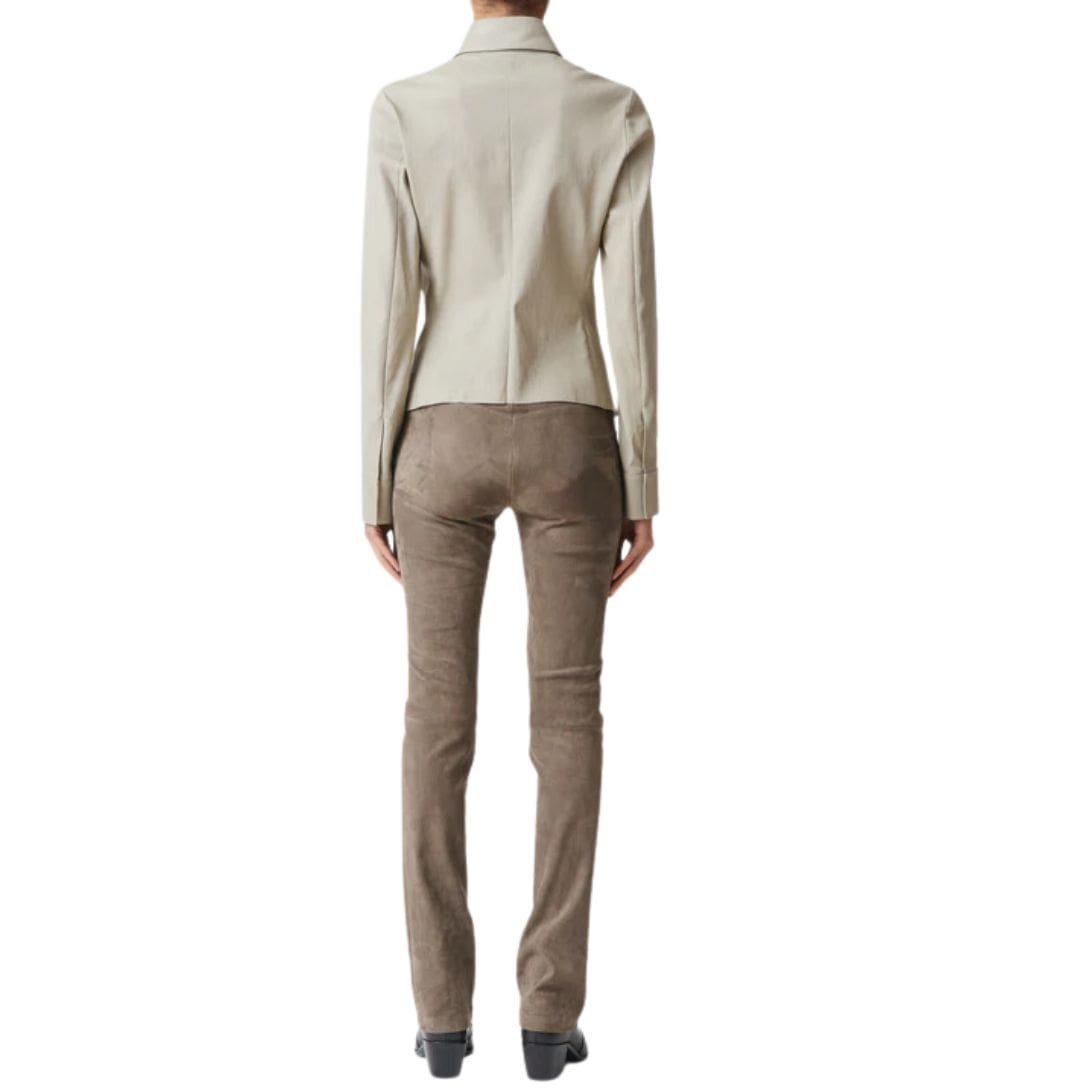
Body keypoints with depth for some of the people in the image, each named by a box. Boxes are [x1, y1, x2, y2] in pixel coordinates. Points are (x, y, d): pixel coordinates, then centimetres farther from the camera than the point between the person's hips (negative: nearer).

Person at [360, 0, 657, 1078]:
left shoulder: (404, 110, -4)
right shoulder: (615, 113, -3)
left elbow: (386, 306, -6)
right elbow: (633, 310, -5)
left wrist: (375, 485, 2)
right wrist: (643, 487, 2)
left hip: (445, 439, 0)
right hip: (568, 442, 0)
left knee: (440, 711, 6)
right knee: (566, 712, 5)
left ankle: (444, 1011, 8)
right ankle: (548, 1010, 5)